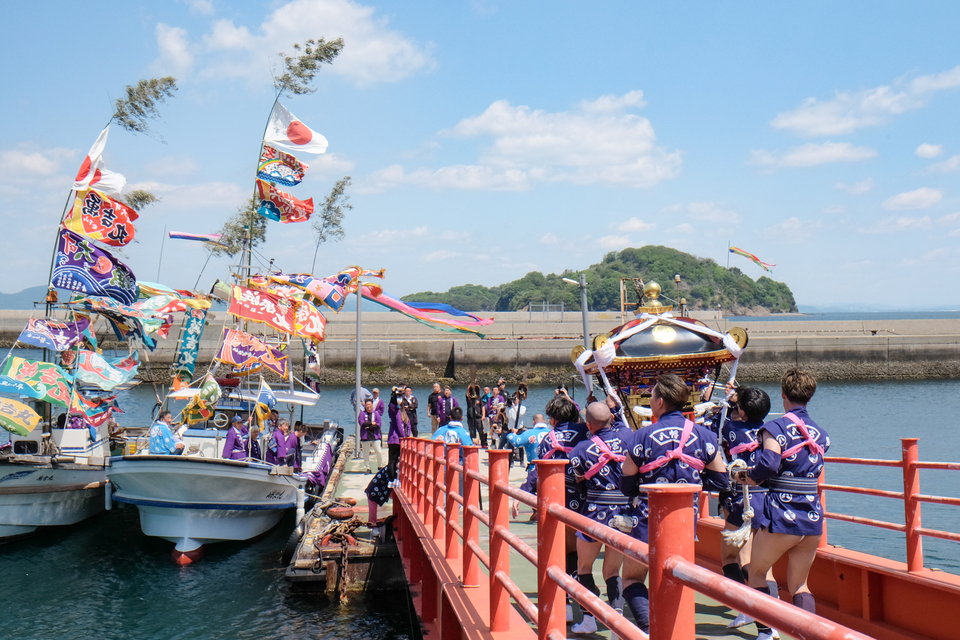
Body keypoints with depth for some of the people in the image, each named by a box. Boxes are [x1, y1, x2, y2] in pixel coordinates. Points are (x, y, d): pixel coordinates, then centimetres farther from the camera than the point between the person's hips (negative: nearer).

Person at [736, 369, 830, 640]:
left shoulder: (776, 427, -8)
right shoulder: (820, 433, 12)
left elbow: (769, 464, -24)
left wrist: (750, 476, -3)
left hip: (782, 516, -5)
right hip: (813, 516, 5)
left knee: (756, 573, 14)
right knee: (799, 584, 17)